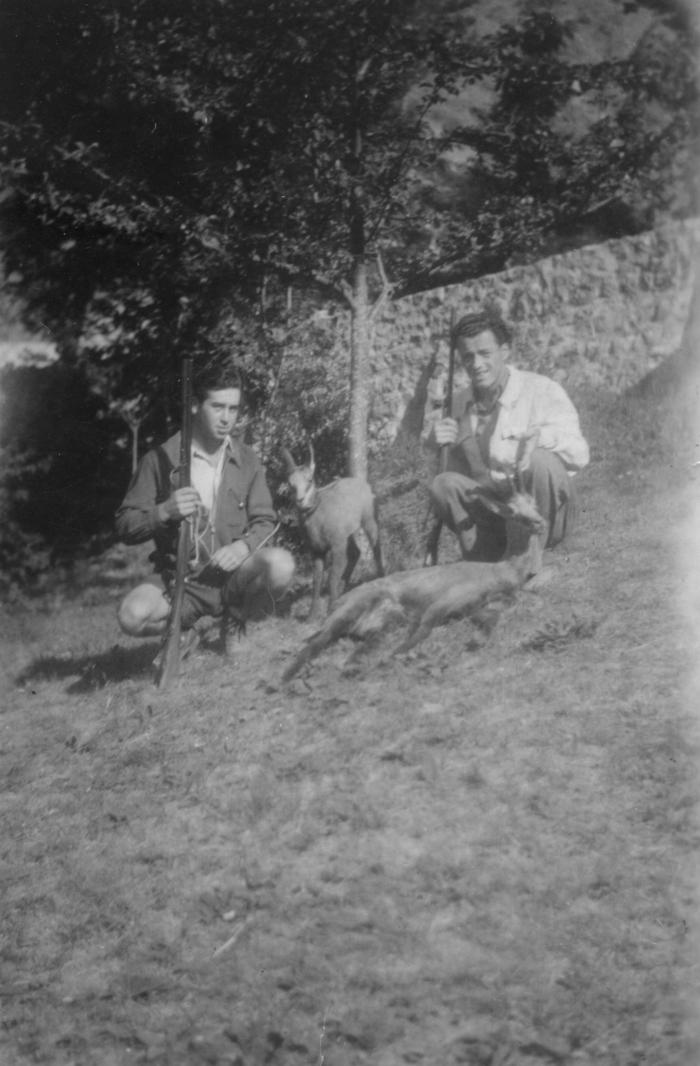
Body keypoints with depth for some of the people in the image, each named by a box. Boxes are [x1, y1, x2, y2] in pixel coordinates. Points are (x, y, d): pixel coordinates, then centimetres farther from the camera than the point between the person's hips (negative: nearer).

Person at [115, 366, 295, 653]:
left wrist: (243, 546, -17)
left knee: (280, 563, -31)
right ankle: (184, 630, 3)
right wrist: (164, 512, -22)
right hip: (180, 579, -1)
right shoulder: (161, 459, -3)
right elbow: (126, 526, -2)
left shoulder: (246, 460, 5)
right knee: (132, 615, -32)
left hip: (233, 573, 1)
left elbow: (264, 521, 6)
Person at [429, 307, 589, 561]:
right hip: (491, 509, 3)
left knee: (540, 460, -33)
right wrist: (445, 443, -11)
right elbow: (460, 471, 9)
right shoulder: (460, 403, 9)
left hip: (546, 512, -3)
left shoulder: (542, 391, -6)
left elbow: (579, 455, -14)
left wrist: (546, 436, -34)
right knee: (444, 484, -22)